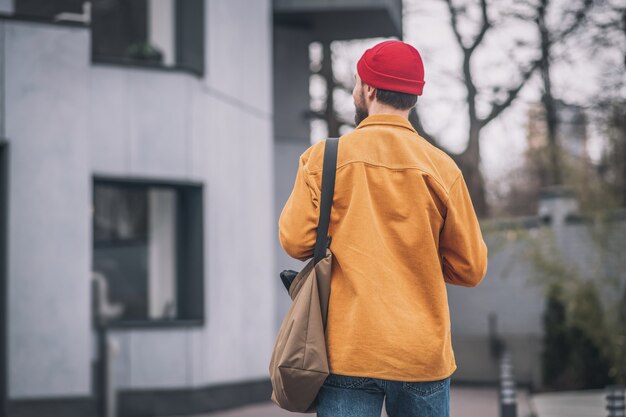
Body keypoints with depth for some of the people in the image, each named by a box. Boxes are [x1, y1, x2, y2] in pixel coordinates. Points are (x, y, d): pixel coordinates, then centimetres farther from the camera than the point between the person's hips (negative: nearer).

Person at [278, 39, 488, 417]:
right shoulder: (441, 167, 0)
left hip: (347, 351, -1)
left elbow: (295, 241, -5)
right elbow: (470, 269, 1)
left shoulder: (324, 157, -2)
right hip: (423, 354, 1)